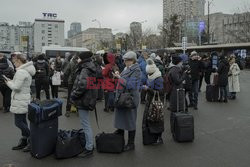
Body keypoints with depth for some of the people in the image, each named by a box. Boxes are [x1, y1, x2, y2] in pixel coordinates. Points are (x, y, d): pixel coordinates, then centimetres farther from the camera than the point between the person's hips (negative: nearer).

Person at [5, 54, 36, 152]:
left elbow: (16, 87, -23)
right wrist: (12, 81, 9)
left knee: (18, 122, -3)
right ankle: (24, 142, 25)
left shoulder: (21, 72, -19)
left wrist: (9, 82, -5)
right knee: (23, 121, 15)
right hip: (24, 99, 10)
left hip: (20, 101, -10)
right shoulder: (27, 71, 13)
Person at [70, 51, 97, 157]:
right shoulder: (88, 68, 13)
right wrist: (75, 95, 16)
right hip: (87, 99, 10)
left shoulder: (85, 70, -18)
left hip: (84, 100, -10)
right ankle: (90, 144, 31)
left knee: (86, 124, -2)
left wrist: (74, 95, -17)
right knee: (86, 124, 19)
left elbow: (82, 85, -31)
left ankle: (89, 148, 7)